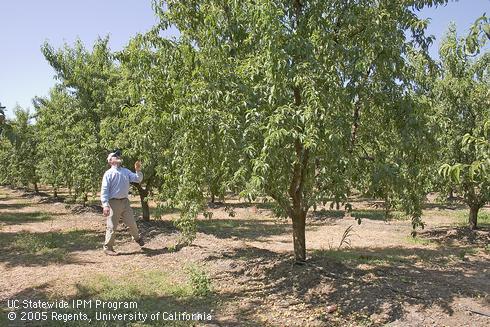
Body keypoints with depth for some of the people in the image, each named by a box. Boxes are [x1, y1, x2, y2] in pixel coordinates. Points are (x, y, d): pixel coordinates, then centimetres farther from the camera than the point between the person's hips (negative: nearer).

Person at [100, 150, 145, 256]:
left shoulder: (126, 171, 11)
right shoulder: (108, 174, -6)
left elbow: (138, 179, 8)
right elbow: (104, 190, -10)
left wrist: (138, 170, -11)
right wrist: (105, 205, -19)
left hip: (125, 201, 5)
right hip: (114, 202, -5)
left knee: (132, 223, 15)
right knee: (112, 227, 1)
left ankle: (137, 238, 40)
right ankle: (107, 248, 13)